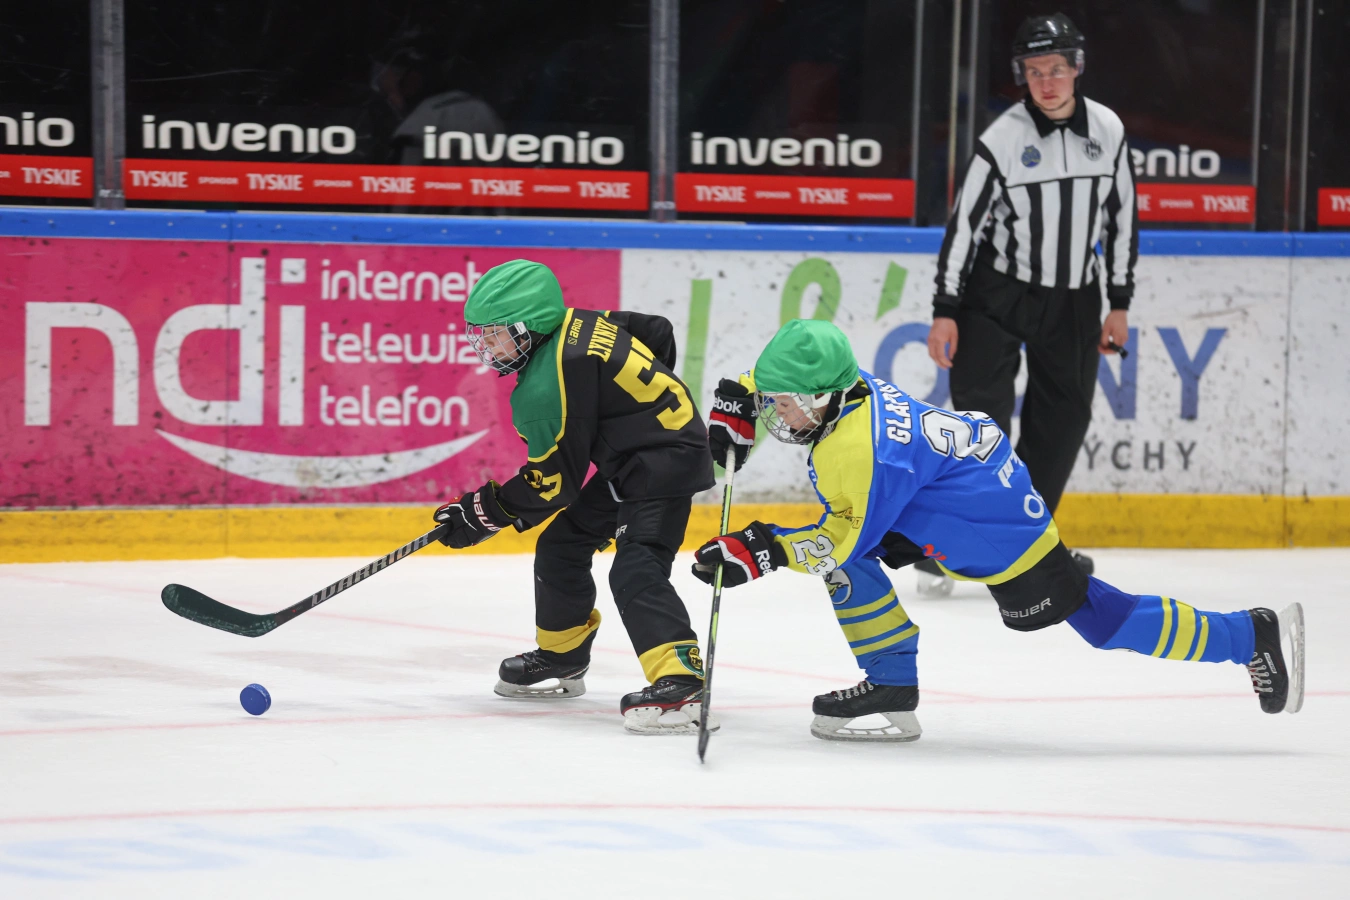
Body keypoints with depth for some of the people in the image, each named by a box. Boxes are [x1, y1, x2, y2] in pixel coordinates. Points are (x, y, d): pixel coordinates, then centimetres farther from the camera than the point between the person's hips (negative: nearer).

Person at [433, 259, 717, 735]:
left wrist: (482, 513, -8)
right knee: (561, 545, 17)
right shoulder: (578, 323, 0)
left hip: (666, 462, -11)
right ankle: (560, 659, 32)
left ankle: (680, 683, -37)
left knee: (635, 571, -25)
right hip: (627, 461, 11)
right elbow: (657, 334, 13)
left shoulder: (547, 389, -24)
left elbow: (553, 481, -18)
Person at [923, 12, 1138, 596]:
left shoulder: (1107, 131, -2)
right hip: (996, 294, -4)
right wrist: (945, 312, -11)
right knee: (983, 417, -10)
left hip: (1072, 301, 4)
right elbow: (964, 224, -9)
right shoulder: (1002, 139, -12)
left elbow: (1121, 217, 7)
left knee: (1063, 420, 4)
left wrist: (1119, 304, 7)